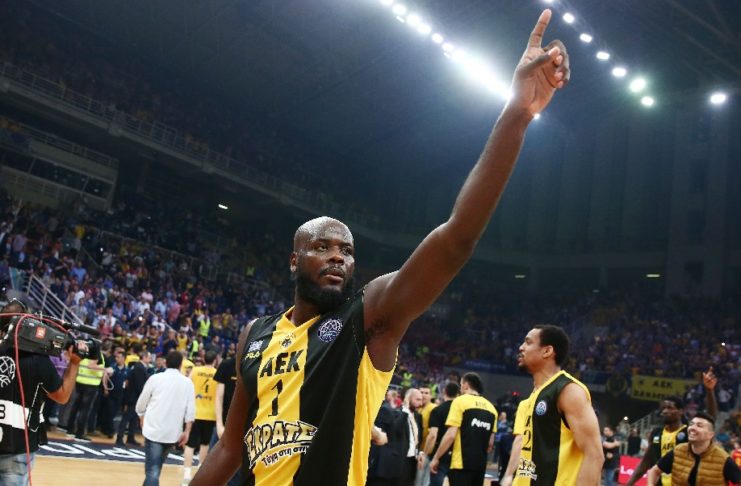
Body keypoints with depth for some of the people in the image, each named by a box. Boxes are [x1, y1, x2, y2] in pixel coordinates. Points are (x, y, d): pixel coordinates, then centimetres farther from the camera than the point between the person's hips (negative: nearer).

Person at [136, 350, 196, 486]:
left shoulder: (155, 378, -1)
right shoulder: (187, 382, 3)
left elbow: (141, 403, 6)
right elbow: (190, 410, -3)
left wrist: (142, 418, 24)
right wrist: (186, 431, 2)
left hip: (154, 430, -3)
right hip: (173, 433, 3)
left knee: (152, 470, -6)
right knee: (156, 467, 23)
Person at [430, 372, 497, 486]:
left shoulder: (460, 401, -6)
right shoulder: (490, 407, 11)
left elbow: (450, 435, -12)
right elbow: (490, 443, 13)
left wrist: (436, 458, -4)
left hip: (461, 464, -6)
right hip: (480, 465, 6)